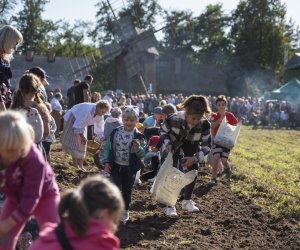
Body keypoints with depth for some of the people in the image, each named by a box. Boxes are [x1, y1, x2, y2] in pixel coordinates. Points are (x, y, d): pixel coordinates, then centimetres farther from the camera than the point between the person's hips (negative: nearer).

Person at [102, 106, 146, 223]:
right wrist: (106, 162, -3)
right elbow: (108, 148, 2)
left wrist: (138, 148, -33)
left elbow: (142, 154, -11)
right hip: (116, 166, 1)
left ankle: (125, 211, 29)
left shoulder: (138, 136, -10)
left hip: (130, 168, 0)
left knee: (127, 190, 12)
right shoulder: (115, 132, -5)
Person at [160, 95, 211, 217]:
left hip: (191, 145, 2)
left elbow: (206, 146, -24)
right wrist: (168, 144, -32)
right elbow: (163, 130, -15)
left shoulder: (205, 124, -34)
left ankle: (187, 201, 17)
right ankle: (170, 205, -3)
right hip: (174, 143, -2)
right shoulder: (175, 119, -38)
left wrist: (195, 158, -38)